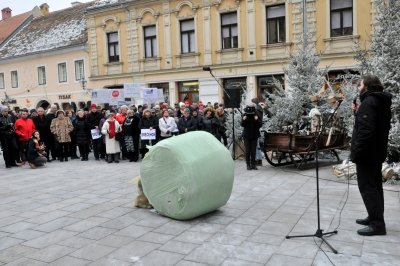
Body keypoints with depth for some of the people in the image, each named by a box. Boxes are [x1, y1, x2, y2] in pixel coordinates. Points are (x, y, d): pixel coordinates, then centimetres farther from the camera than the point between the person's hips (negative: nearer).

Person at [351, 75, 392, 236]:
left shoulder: (369, 102, -18)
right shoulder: (381, 102, 15)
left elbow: (366, 130, -26)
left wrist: (356, 152, -23)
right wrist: (358, 113, 8)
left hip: (367, 152, -10)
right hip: (376, 152, 10)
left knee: (367, 187, -5)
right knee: (374, 186, 16)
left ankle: (378, 224, -1)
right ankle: (375, 218, 25)